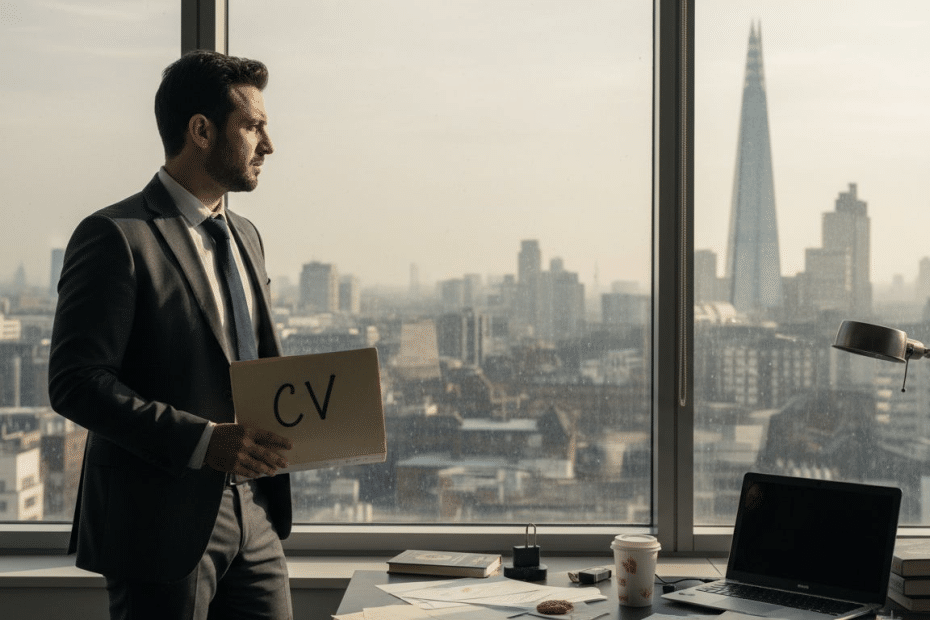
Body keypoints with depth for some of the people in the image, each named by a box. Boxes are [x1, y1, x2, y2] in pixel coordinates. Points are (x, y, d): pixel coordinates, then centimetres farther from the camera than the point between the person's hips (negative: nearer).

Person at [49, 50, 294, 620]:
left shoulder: (245, 236, 16)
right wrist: (204, 441, -24)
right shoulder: (116, 237, -10)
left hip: (254, 521, 7)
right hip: (164, 527, -7)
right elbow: (76, 383, -17)